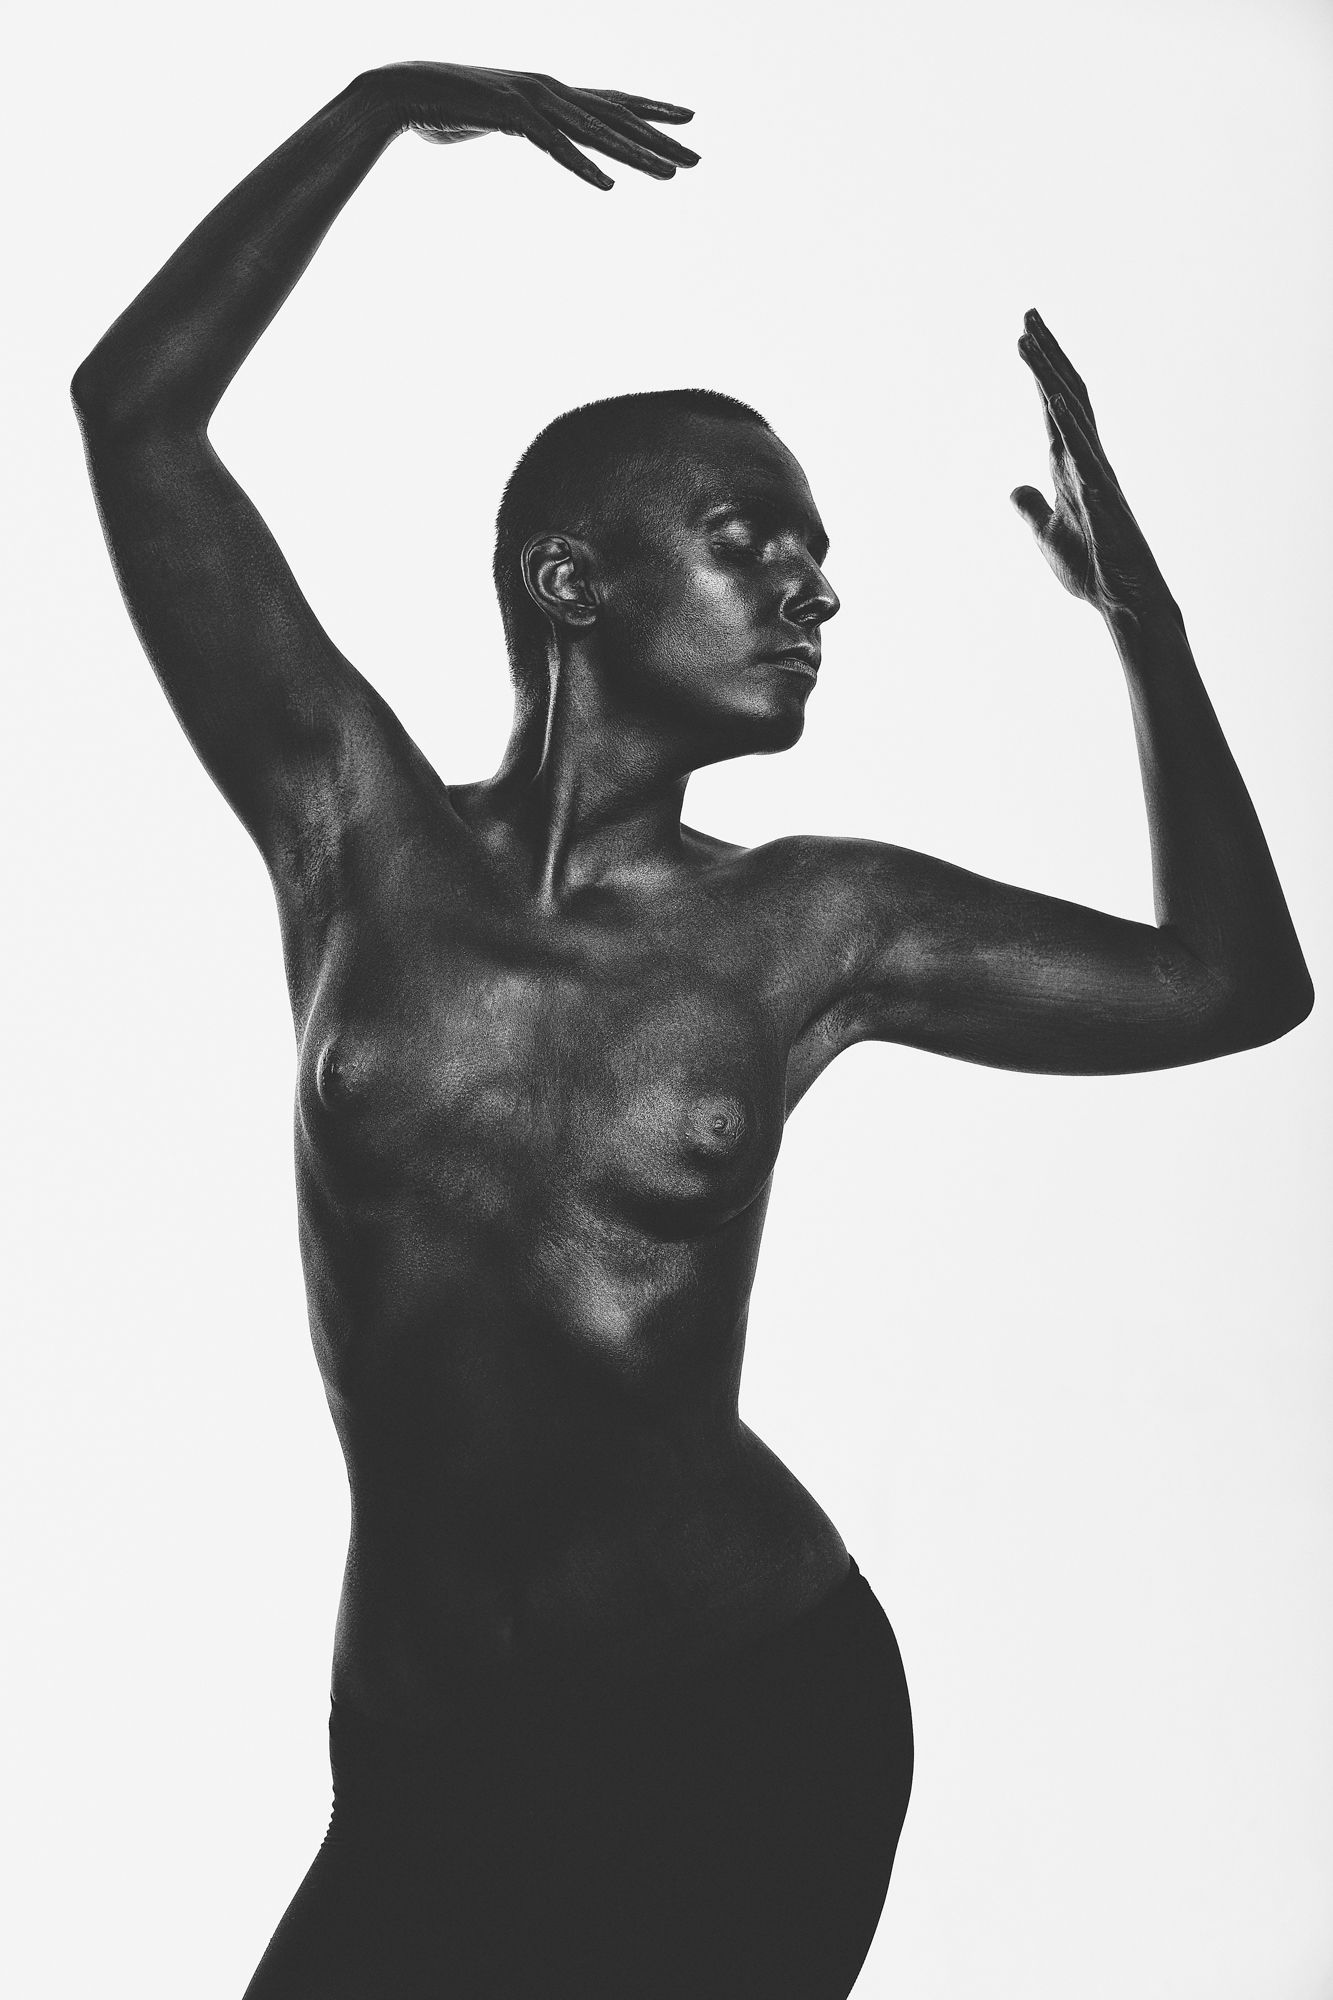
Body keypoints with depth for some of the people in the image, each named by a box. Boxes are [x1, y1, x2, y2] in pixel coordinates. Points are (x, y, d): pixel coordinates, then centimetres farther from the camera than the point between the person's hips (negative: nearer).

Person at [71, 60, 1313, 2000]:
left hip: (753, 1720, 0)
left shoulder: (814, 929, -4)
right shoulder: (358, 831, -5)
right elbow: (137, 413, -7)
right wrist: (385, 106, -9)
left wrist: (1139, 614, 2)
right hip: (423, 1760, 1)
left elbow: (1231, 983, 3)